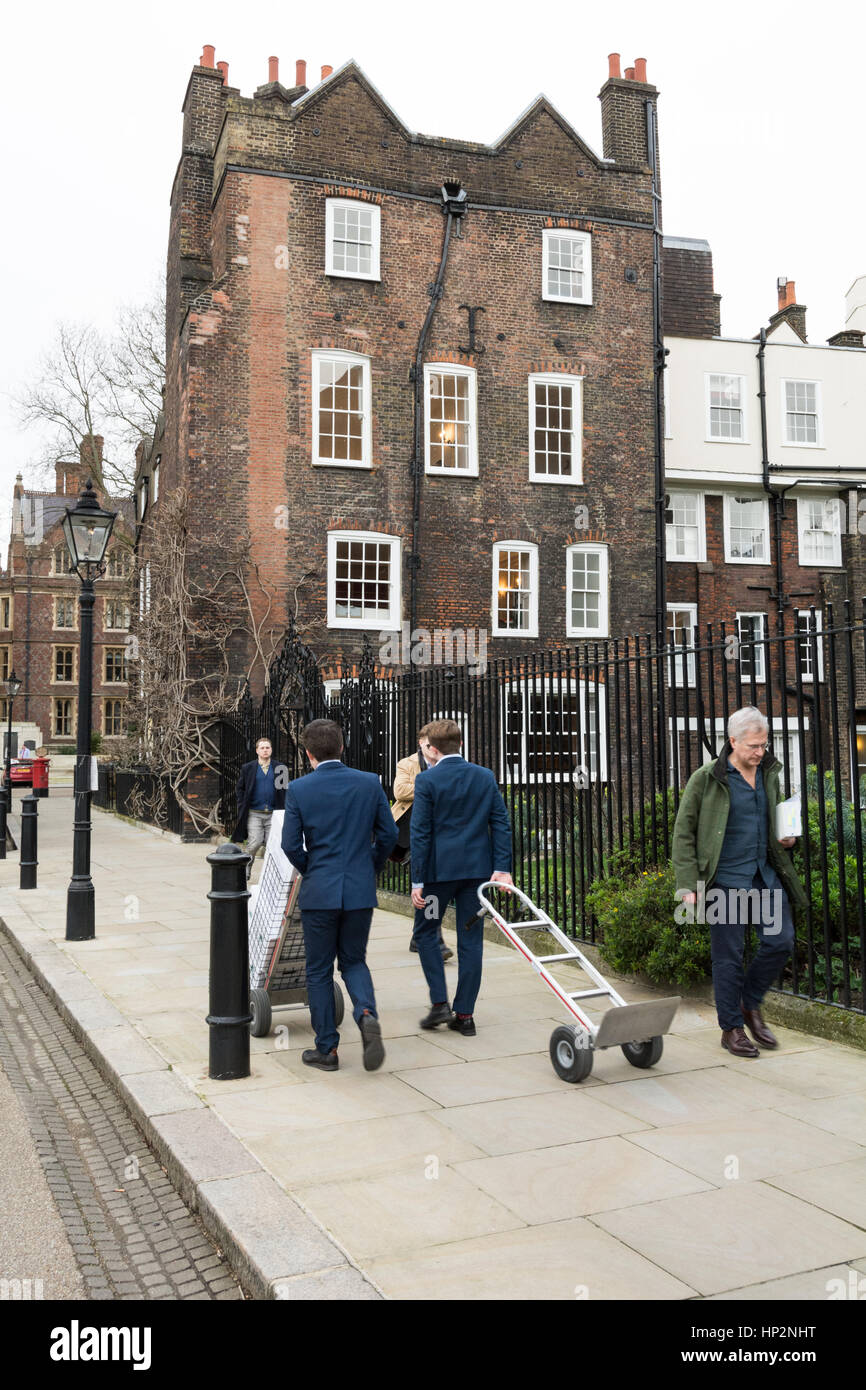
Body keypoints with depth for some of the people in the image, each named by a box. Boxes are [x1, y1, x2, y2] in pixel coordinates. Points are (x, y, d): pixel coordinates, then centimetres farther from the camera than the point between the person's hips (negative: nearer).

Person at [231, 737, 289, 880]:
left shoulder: (279, 768, 9)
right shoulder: (248, 768, 7)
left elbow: (284, 789, 11)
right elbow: (240, 789, 10)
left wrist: (283, 809, 2)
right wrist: (243, 808, 0)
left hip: (273, 813, 1)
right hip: (254, 813, -1)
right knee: (254, 843, -10)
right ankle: (246, 870, 9)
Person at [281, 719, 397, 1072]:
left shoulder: (299, 789, -8)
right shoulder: (370, 783, -2)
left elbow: (291, 845, -7)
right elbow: (388, 834, 1)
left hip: (318, 892, -2)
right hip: (361, 890, 2)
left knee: (319, 970, 11)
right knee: (354, 961, 18)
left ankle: (326, 1049, 16)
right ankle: (366, 1013, -10)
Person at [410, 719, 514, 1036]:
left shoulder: (427, 780, -8)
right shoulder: (486, 777, 5)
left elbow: (420, 832, -9)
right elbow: (501, 824, 2)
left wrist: (417, 880, -7)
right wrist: (502, 868, 2)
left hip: (439, 869, -4)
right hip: (478, 868, 4)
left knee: (426, 931, 14)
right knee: (470, 939, 8)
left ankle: (439, 1003, 7)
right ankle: (465, 1015, 11)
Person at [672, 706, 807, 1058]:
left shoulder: (770, 775, 8)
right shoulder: (706, 779, -9)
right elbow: (683, 834, -6)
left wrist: (784, 839, 3)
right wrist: (688, 884, -11)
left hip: (766, 874, 5)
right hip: (725, 879, -5)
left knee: (781, 940, 1)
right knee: (728, 956, 2)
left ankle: (750, 1005, 25)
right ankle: (731, 1028, 18)